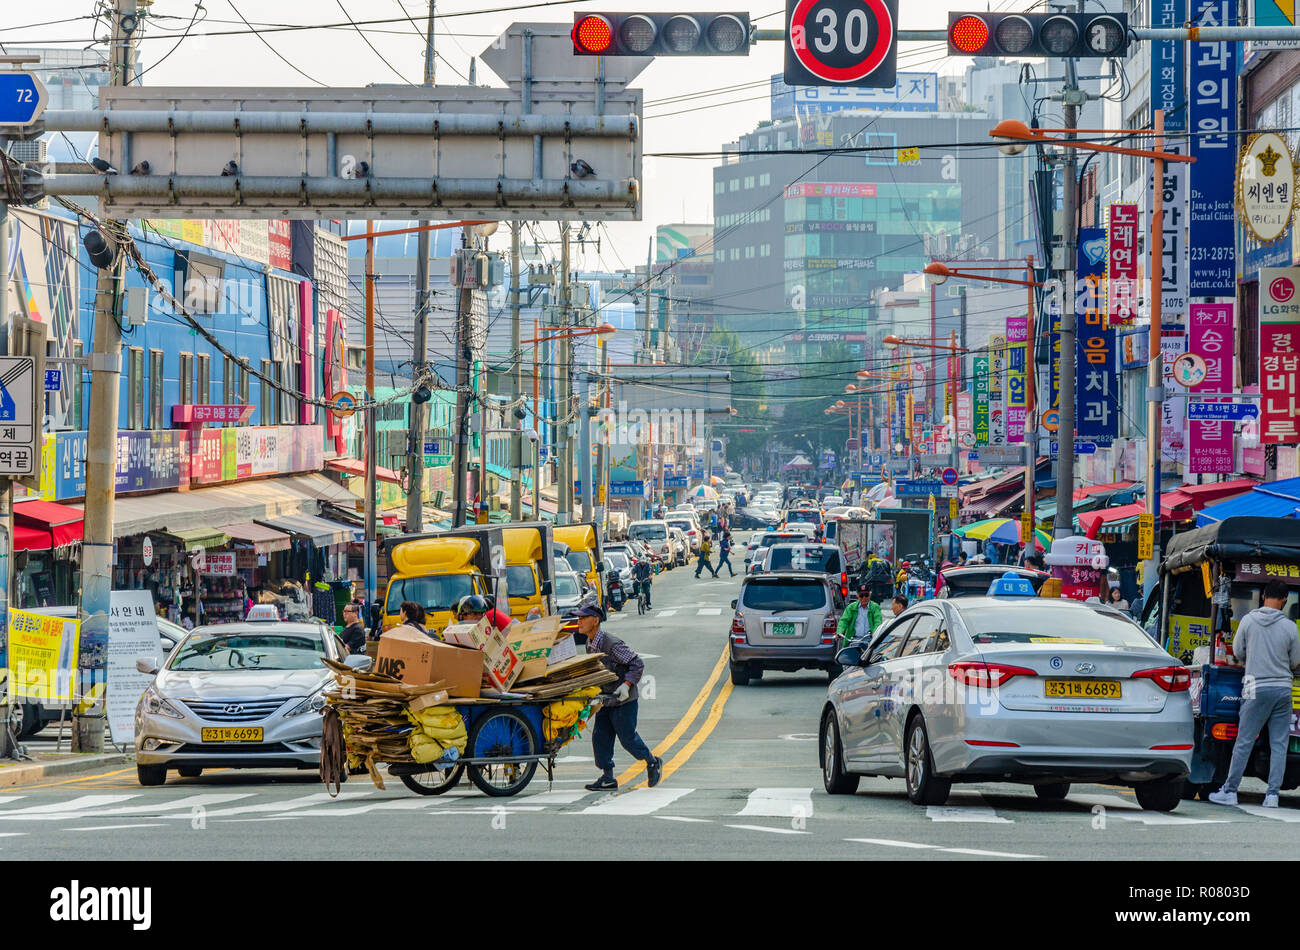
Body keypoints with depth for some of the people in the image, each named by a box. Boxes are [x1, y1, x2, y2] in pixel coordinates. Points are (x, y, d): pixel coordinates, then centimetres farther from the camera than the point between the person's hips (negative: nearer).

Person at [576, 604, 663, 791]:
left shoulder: (612, 644, -23)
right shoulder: (590, 644, 4)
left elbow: (638, 664, -18)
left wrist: (626, 685, -26)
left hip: (623, 699, -8)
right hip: (605, 699, 8)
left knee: (627, 737, 2)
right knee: (600, 737, 1)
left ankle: (652, 762, 26)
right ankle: (608, 777, 5)